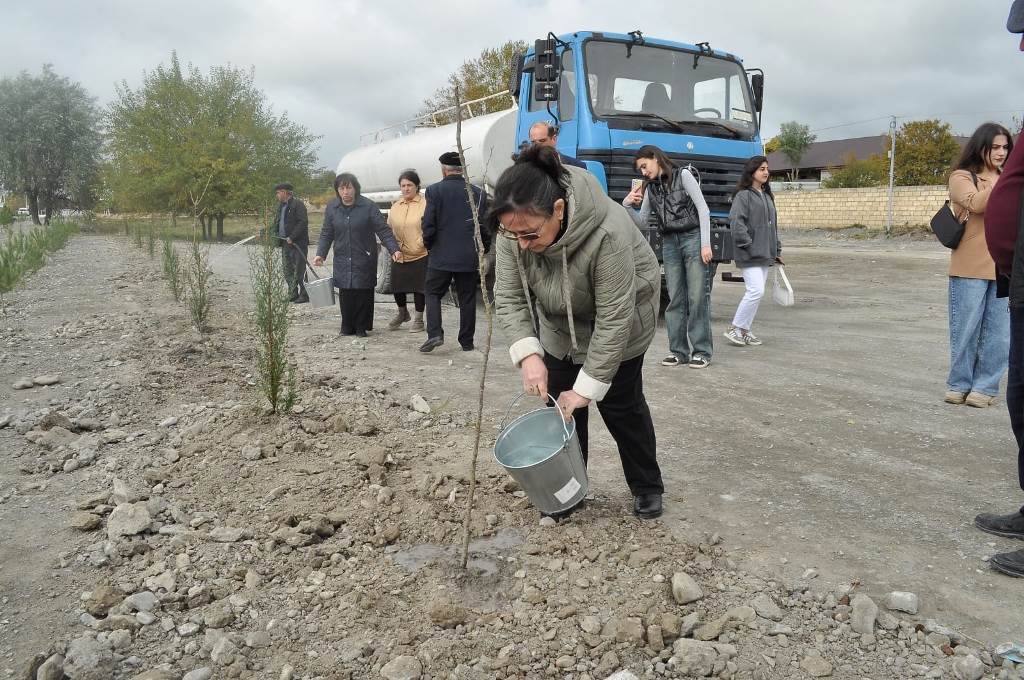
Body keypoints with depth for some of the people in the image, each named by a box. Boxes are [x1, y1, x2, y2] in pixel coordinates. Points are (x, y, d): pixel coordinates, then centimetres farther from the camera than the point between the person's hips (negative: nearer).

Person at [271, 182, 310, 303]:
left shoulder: (298, 204, -10)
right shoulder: (281, 206, 17)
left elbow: (303, 222, -18)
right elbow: (276, 222, 23)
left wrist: (292, 237, -20)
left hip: (298, 243, -9)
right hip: (286, 243, 9)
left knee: (299, 271, -5)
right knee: (288, 271, 11)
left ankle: (304, 295, 2)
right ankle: (292, 295, 18)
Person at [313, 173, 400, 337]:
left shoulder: (368, 206, -7)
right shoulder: (331, 208, 4)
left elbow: (383, 230, -8)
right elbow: (326, 234, 10)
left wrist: (394, 250, -20)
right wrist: (320, 254, -1)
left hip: (364, 259, -3)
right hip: (342, 260, 3)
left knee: (364, 293, -1)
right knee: (345, 293, 1)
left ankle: (362, 326, 12)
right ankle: (347, 327, 13)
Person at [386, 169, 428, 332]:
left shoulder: (425, 204, -7)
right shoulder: (395, 206, 10)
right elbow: (389, 229, 17)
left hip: (420, 255, -5)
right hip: (399, 256, 5)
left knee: (418, 287, 4)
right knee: (397, 286, 9)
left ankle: (418, 319, 20)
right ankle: (402, 313, 35)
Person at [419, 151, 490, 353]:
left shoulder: (434, 190, -6)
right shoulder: (478, 193, 2)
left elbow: (428, 224, -9)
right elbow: (485, 227, 4)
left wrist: (429, 245, 8)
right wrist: (483, 250, 15)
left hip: (441, 255, -2)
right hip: (470, 257, 2)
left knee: (433, 293, 9)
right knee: (467, 298, 9)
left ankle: (434, 334, -7)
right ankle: (467, 342, 13)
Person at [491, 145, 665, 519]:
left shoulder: (608, 232, -40)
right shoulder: (515, 229, -25)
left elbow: (613, 318, -34)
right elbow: (508, 297, -17)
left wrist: (587, 387, -30)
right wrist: (528, 354, -31)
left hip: (619, 315, -4)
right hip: (561, 321, 5)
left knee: (621, 403, 2)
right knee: (560, 402, 4)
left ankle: (647, 487, 22)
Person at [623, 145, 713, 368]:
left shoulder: (683, 175, -1)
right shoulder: (650, 188, 13)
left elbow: (703, 209, -5)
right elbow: (642, 223, 13)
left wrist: (706, 243, -13)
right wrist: (628, 205, -4)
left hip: (692, 238, -5)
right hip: (669, 243, 5)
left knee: (697, 297, -5)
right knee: (675, 299, 3)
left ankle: (702, 351, 0)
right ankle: (678, 351, 7)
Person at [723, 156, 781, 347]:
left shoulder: (767, 196, 19)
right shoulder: (743, 195, -8)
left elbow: (773, 224, 23)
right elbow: (736, 222, -17)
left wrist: (777, 250, 19)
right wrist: (748, 245, -18)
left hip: (764, 254, 9)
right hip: (749, 255, -8)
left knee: (755, 292, 8)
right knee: (756, 291, -14)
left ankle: (744, 331, 16)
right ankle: (734, 329, -4)